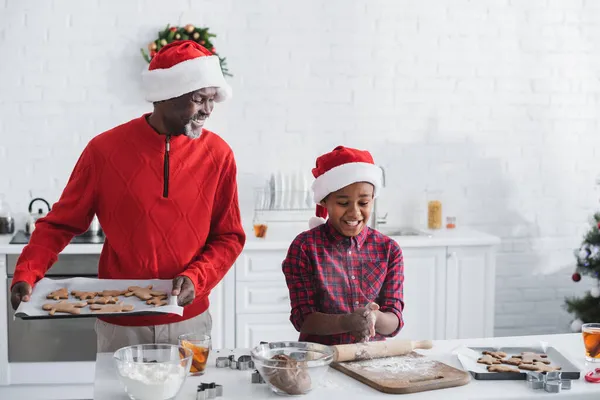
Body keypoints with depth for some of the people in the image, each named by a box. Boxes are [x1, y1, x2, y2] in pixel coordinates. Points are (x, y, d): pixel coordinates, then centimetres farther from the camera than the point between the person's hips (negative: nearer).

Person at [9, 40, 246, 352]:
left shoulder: (218, 154, -5)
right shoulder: (104, 149, -8)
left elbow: (229, 238, 1)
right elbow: (59, 224, -1)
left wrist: (195, 278, -15)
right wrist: (26, 275, -15)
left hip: (189, 322, 1)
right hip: (120, 325, -1)